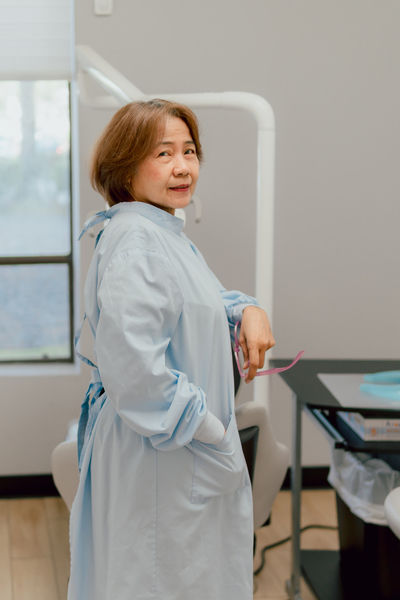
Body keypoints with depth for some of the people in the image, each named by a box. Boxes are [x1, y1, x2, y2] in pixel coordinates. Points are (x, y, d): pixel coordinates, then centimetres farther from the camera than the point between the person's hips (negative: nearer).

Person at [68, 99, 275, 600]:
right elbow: (135, 369, -31)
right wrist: (215, 434, -22)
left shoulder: (167, 234, 11)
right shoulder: (135, 243, -22)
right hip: (158, 461, -10)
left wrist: (246, 310, 4)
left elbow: (201, 304, 26)